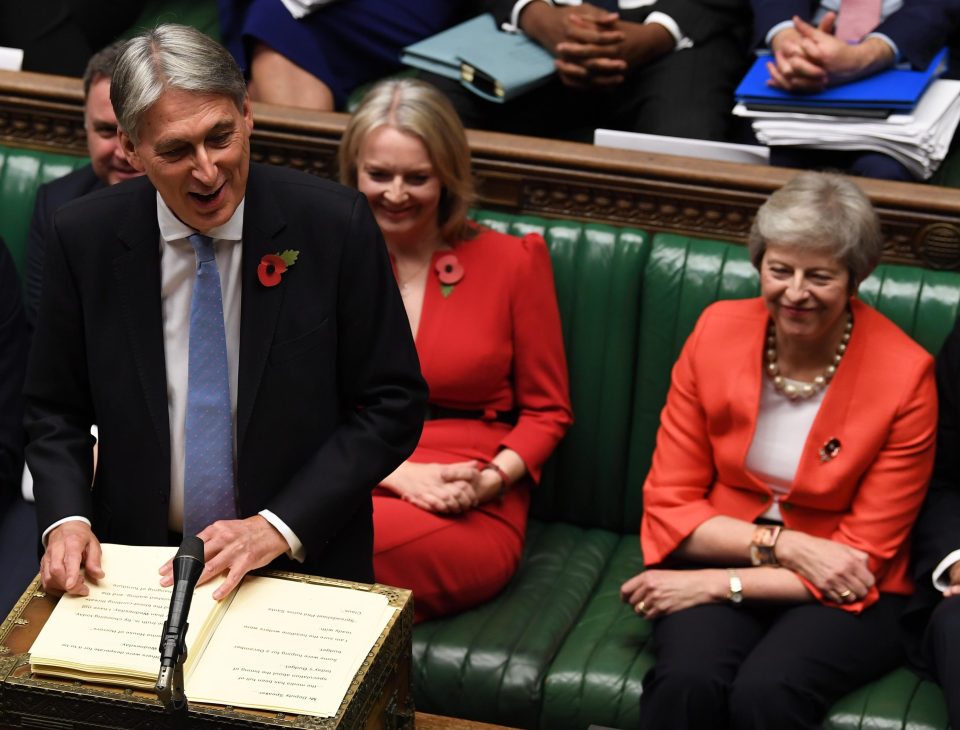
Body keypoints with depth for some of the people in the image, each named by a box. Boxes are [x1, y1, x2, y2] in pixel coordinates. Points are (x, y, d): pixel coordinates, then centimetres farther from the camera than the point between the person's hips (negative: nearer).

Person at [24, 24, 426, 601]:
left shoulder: (336, 224, -7)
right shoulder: (83, 238, -1)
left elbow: (394, 405, -3)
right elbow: (56, 411, 9)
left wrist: (278, 527, -13)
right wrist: (66, 519, -10)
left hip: (304, 568, -2)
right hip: (139, 569, 2)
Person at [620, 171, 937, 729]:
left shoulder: (905, 377, -12)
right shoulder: (716, 332, -4)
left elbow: (863, 562, -8)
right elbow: (668, 506, 0)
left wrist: (720, 585, -16)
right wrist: (782, 545, -16)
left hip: (843, 598, -2)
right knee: (687, 682, -32)